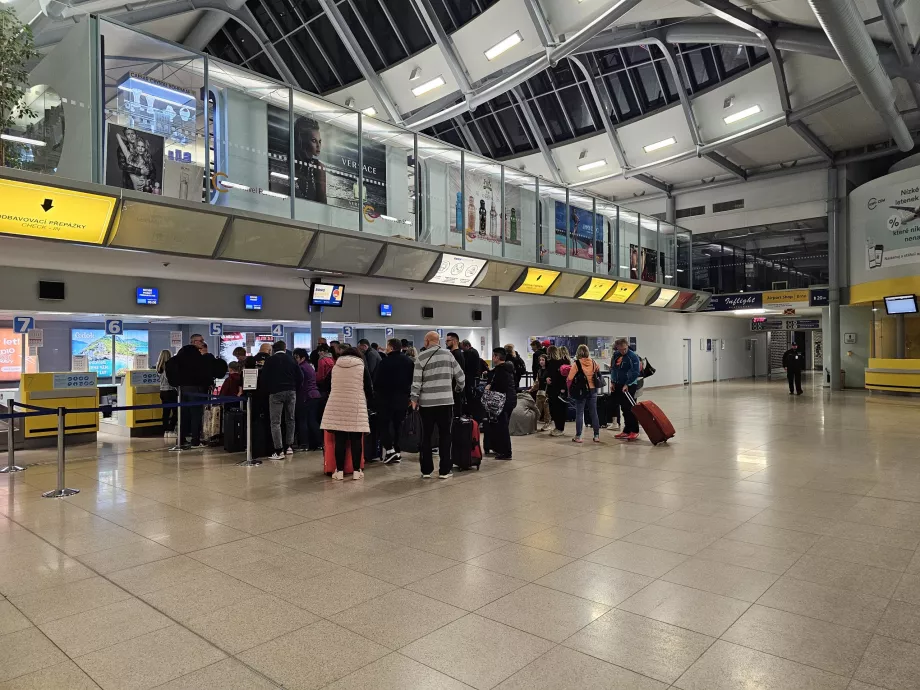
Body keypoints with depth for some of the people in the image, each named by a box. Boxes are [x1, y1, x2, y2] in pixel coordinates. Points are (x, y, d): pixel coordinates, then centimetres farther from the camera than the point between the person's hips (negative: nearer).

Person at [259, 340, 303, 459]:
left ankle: (279, 451, -9)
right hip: (291, 392, 3)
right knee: (290, 419, 16)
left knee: (276, 422, -3)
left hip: (276, 392, -3)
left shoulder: (270, 360, 2)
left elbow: (263, 378, -1)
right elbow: (300, 376, 4)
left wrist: (268, 390, 12)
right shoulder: (291, 359, 8)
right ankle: (289, 446, 19)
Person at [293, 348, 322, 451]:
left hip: (305, 397, -8)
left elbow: (299, 383, -16)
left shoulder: (301, 367, -10)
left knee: (302, 420, -2)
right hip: (315, 395, 8)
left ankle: (304, 444, -4)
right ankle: (318, 443, 9)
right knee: (313, 420, 11)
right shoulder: (310, 367, 18)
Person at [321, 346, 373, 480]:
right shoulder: (362, 367, 3)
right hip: (356, 407, -2)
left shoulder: (335, 367, 10)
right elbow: (369, 389, 5)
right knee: (356, 439, 2)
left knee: (340, 439, 4)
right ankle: (357, 471, 4)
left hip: (336, 407, 2)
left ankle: (339, 470, 5)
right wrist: (370, 401, 24)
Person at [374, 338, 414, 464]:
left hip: (386, 397, -5)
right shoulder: (409, 361, 7)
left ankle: (389, 449, -8)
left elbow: (377, 381, -11)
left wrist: (376, 392, 5)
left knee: (384, 423, 5)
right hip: (403, 398, 5)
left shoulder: (385, 361, -13)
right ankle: (397, 451, 14)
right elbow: (412, 379, 10)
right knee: (398, 424, 14)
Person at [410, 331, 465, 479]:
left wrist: (414, 398, 3)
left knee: (426, 436, 9)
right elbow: (460, 376, 4)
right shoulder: (448, 354, 2)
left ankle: (426, 470, 12)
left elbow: (416, 380, -6)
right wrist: (458, 388, 22)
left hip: (427, 402, 0)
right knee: (445, 435, 7)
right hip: (446, 400, 0)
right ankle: (445, 470, 7)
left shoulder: (421, 357, -2)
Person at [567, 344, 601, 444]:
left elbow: (570, 378, -13)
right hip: (592, 390, 4)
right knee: (594, 413, 10)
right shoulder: (593, 363, 1)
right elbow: (599, 373, 14)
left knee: (579, 413, 3)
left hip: (581, 391, -4)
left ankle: (578, 436, 4)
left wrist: (570, 388, 3)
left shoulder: (577, 364, -12)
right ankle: (597, 435, 14)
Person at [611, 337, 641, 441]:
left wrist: (627, 384, -20)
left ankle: (634, 431, 2)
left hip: (629, 386, -6)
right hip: (618, 385, 6)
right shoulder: (615, 355, 6)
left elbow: (635, 373, -17)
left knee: (630, 409, -6)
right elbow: (612, 369, 17)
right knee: (624, 409, 11)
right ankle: (626, 430, 19)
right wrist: (612, 382, 10)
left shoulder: (633, 356, -13)